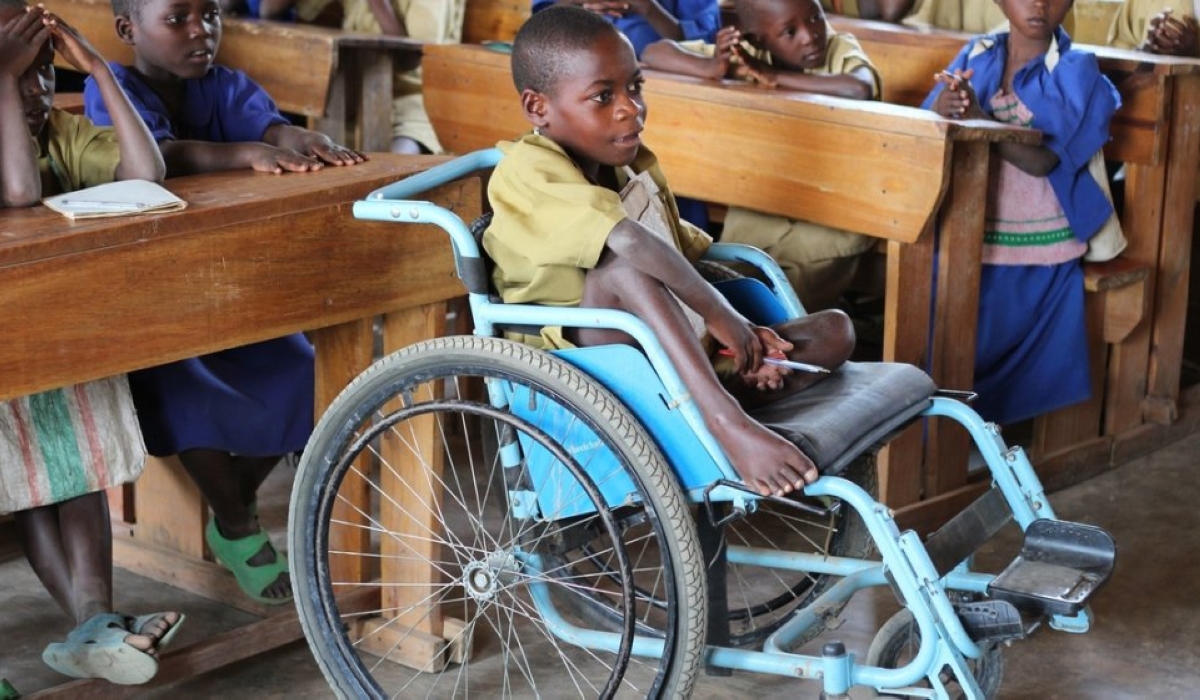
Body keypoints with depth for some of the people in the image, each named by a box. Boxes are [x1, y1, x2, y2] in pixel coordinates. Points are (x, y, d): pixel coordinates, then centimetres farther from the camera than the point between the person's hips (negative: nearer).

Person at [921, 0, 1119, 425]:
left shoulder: (1077, 71, -4)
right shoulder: (976, 56, 7)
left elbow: (1044, 160, -17)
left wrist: (977, 117, -31)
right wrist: (942, 110, -26)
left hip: (1037, 250, -2)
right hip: (966, 235, 3)